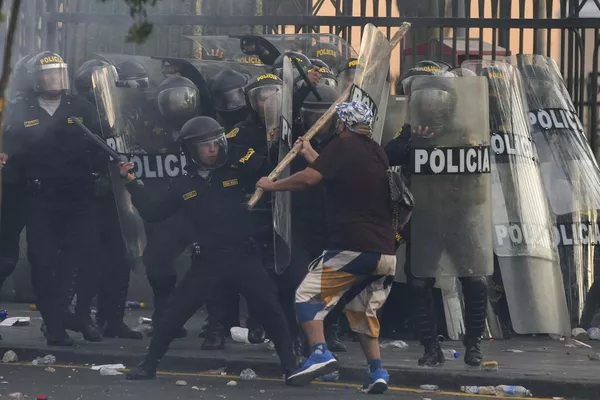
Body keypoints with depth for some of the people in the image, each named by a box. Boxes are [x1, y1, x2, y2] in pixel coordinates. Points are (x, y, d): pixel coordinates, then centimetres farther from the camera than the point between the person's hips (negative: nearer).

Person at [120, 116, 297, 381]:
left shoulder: (237, 173, 2)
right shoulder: (185, 187, 8)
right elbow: (152, 212, 12)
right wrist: (133, 183, 5)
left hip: (245, 257, -1)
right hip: (208, 261, 2)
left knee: (270, 310, -7)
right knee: (175, 312, 0)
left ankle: (291, 365, 4)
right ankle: (149, 364, 12)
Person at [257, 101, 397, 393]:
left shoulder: (343, 145, -3)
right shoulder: (378, 153, 18)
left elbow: (308, 179, -12)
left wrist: (270, 185, 2)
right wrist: (311, 155, 42)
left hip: (352, 247, -7)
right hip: (386, 253, 7)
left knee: (308, 295, 1)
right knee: (363, 311, 21)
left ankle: (320, 353, -18)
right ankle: (377, 372, 9)